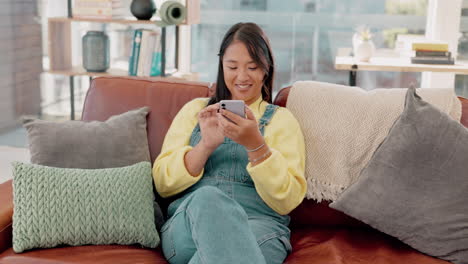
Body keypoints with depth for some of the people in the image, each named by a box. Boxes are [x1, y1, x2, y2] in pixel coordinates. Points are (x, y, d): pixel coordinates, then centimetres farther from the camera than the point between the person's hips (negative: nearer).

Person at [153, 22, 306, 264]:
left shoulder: (282, 119, 13)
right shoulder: (194, 109, 18)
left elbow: (287, 201, 0)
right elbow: (163, 184, 8)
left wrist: (256, 145, -15)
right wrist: (206, 146, -10)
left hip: (258, 226, -3)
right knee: (207, 197, -34)